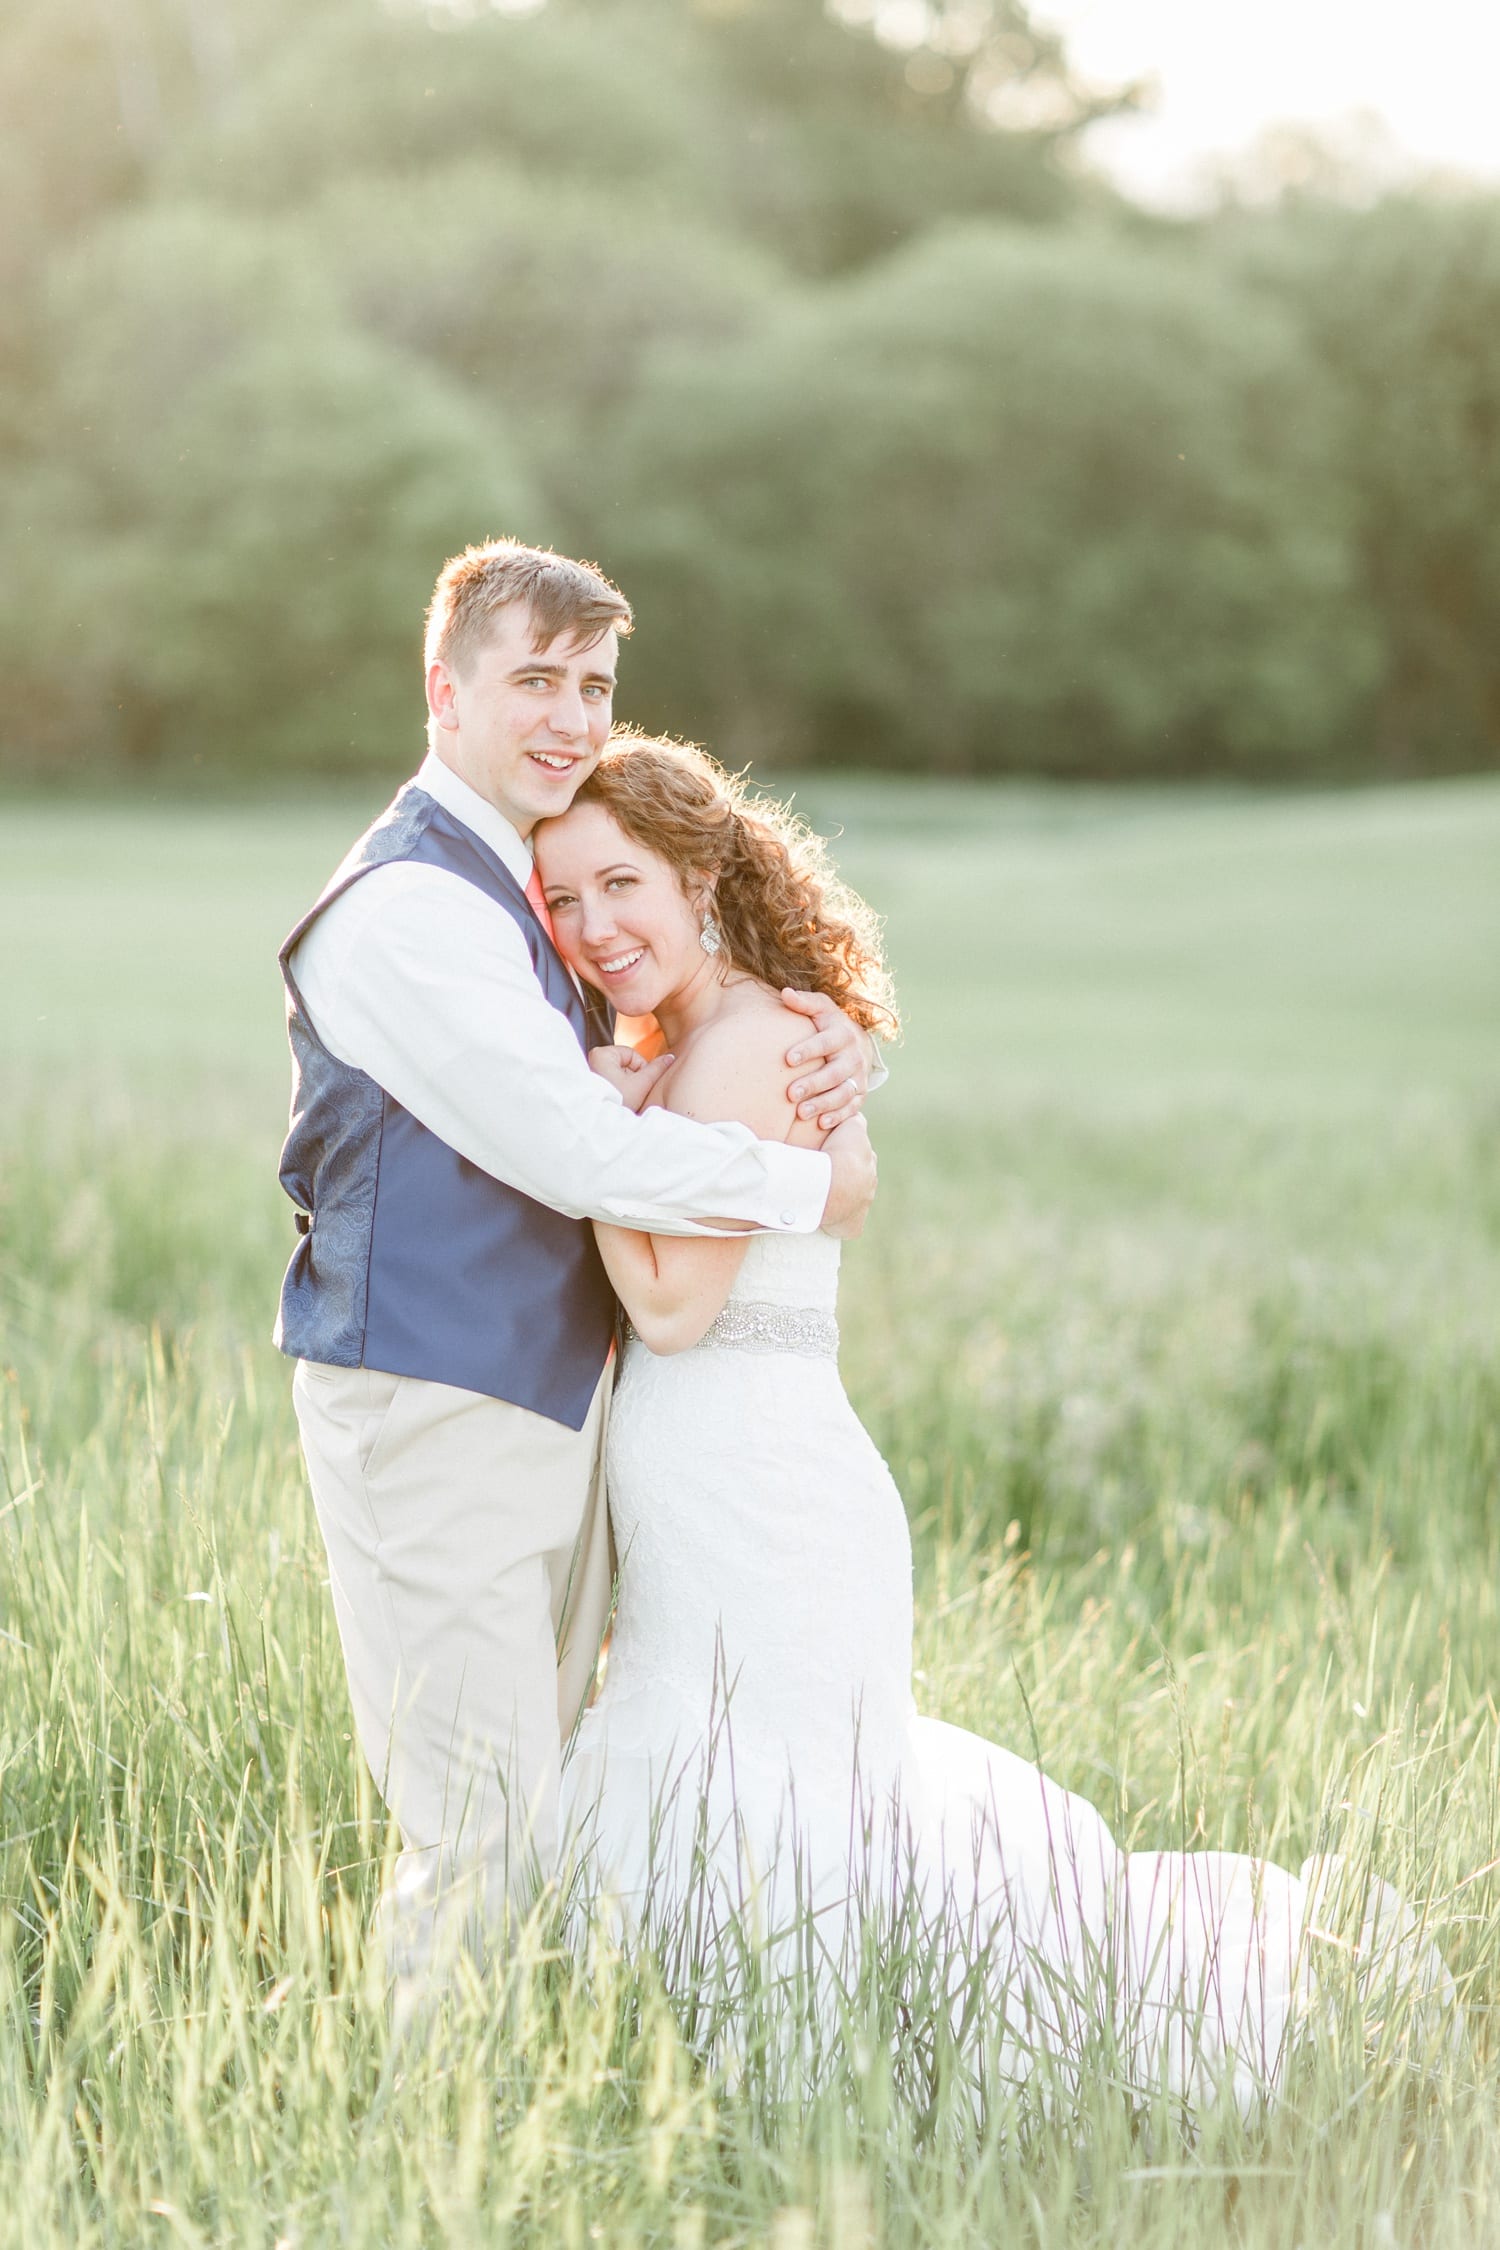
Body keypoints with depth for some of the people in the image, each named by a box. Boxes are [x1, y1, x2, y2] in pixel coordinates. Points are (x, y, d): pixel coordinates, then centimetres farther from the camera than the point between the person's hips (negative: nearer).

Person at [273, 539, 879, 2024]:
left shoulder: (520, 895, 15)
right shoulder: (409, 909, -16)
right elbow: (581, 1152, -22)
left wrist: (830, 1055, -1)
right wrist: (813, 1184, -10)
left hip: (552, 1403, 10)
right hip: (436, 1415, -10)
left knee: (547, 1816, 15)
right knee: (486, 1845, -8)